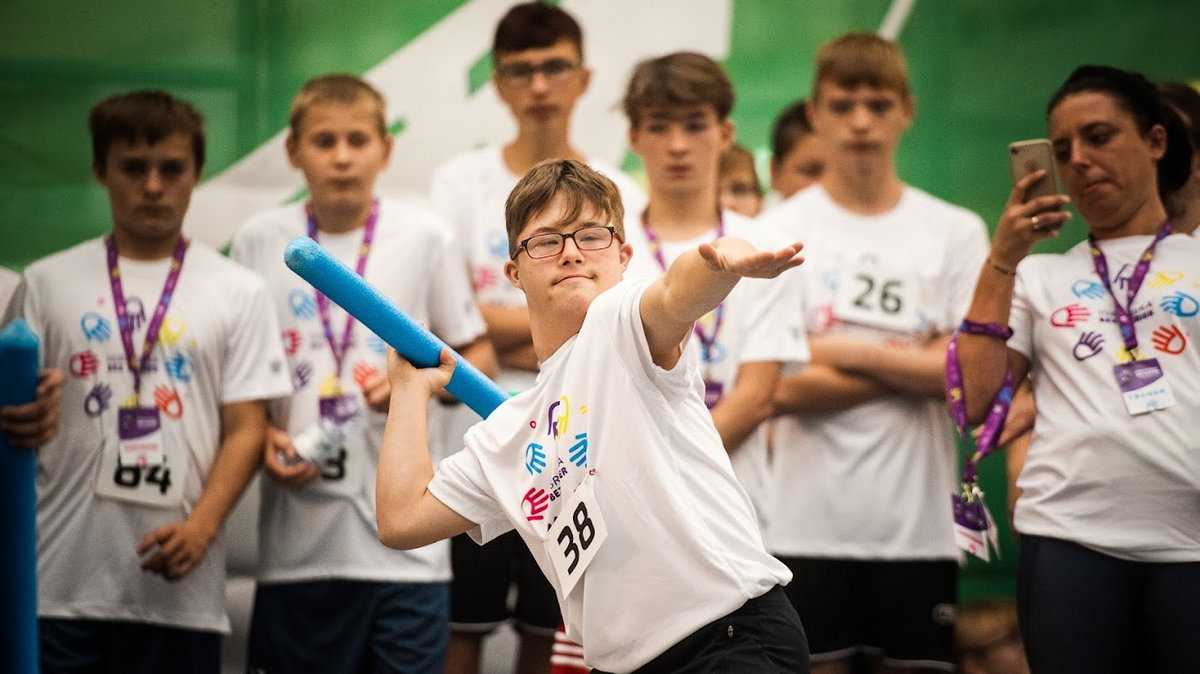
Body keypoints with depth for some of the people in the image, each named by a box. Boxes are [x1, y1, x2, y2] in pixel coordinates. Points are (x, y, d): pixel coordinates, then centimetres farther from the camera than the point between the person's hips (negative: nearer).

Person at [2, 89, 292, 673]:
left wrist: (202, 527, -13)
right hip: (59, 583, 0)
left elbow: (245, 428, 2)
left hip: (179, 590, 0)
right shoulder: (47, 284, 9)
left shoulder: (237, 292, 7)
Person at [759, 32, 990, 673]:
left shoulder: (957, 232, 6)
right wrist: (915, 366, -5)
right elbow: (782, 389, -8)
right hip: (810, 519, -1)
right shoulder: (778, 230, 1)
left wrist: (847, 352, -7)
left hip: (920, 518, 1)